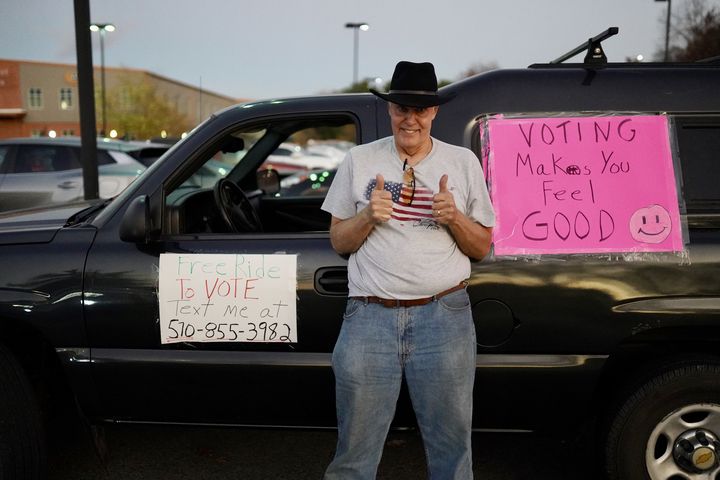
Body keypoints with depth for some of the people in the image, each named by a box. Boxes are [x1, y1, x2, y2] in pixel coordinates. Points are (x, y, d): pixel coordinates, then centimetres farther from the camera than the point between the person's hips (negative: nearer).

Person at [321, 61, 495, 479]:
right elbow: (338, 241, 10)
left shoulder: (464, 162, 8)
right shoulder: (359, 160, 8)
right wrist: (368, 216, -9)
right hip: (370, 316, 0)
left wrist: (454, 218, -9)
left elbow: (482, 247, 10)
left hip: (443, 315, 0)